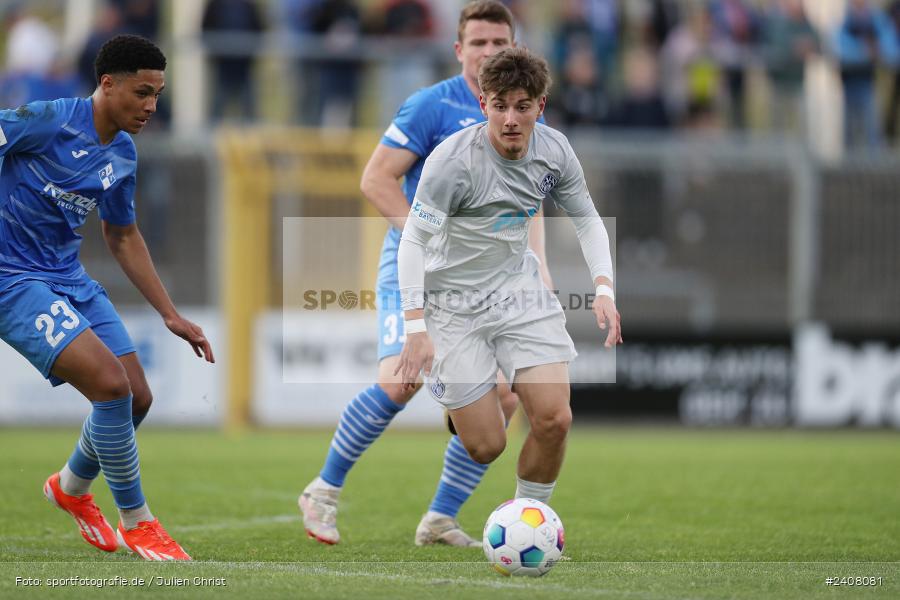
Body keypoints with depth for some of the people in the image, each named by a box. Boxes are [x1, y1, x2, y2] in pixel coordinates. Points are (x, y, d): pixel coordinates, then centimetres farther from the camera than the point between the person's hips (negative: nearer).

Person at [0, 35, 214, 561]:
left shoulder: (123, 155, 7)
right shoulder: (47, 122, -18)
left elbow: (123, 237, 21)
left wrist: (171, 315, 19)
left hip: (69, 278, 8)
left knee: (137, 398, 4)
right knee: (110, 383, -21)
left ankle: (73, 486, 35)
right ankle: (136, 522, -4)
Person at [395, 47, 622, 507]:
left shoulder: (554, 150, -7)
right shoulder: (453, 159, -23)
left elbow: (586, 219, 8)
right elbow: (413, 241, -20)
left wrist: (604, 289, -7)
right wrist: (415, 328, -29)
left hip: (518, 289, 4)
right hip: (454, 302, -4)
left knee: (554, 419, -14)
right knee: (485, 447, -6)